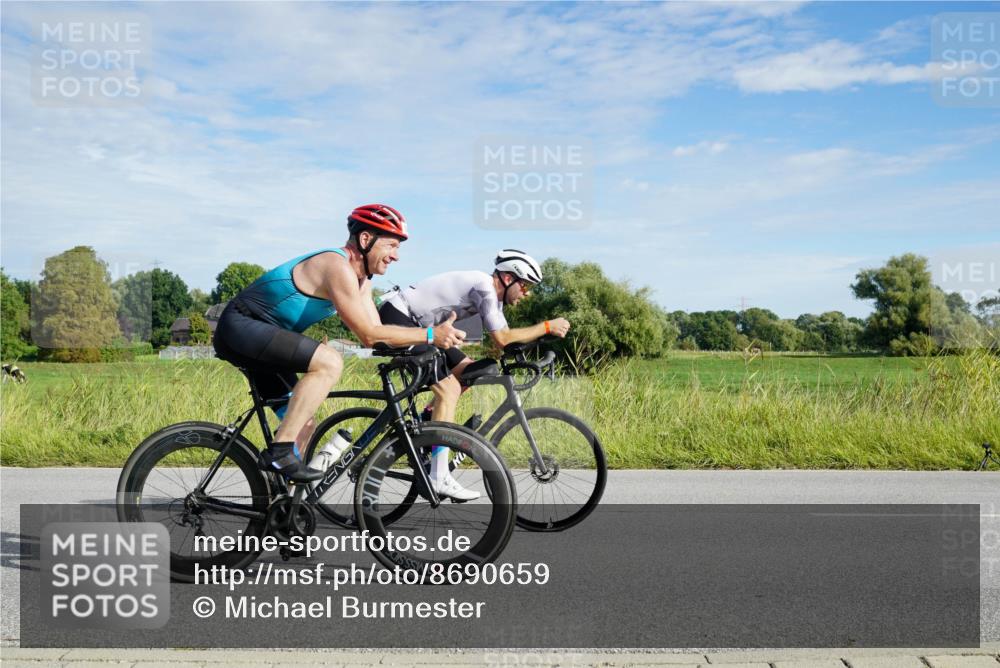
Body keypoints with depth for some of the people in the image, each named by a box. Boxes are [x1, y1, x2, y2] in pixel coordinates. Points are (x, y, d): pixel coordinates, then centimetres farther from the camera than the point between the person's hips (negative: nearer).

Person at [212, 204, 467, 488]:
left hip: (257, 335, 10)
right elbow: (369, 336, -24)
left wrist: (432, 340, -7)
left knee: (304, 425, 10)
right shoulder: (339, 267, -22)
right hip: (241, 325, -10)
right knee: (330, 363, -29)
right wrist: (430, 334, -25)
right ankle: (280, 451, -23)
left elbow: (376, 331, 4)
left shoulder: (361, 279, 9)